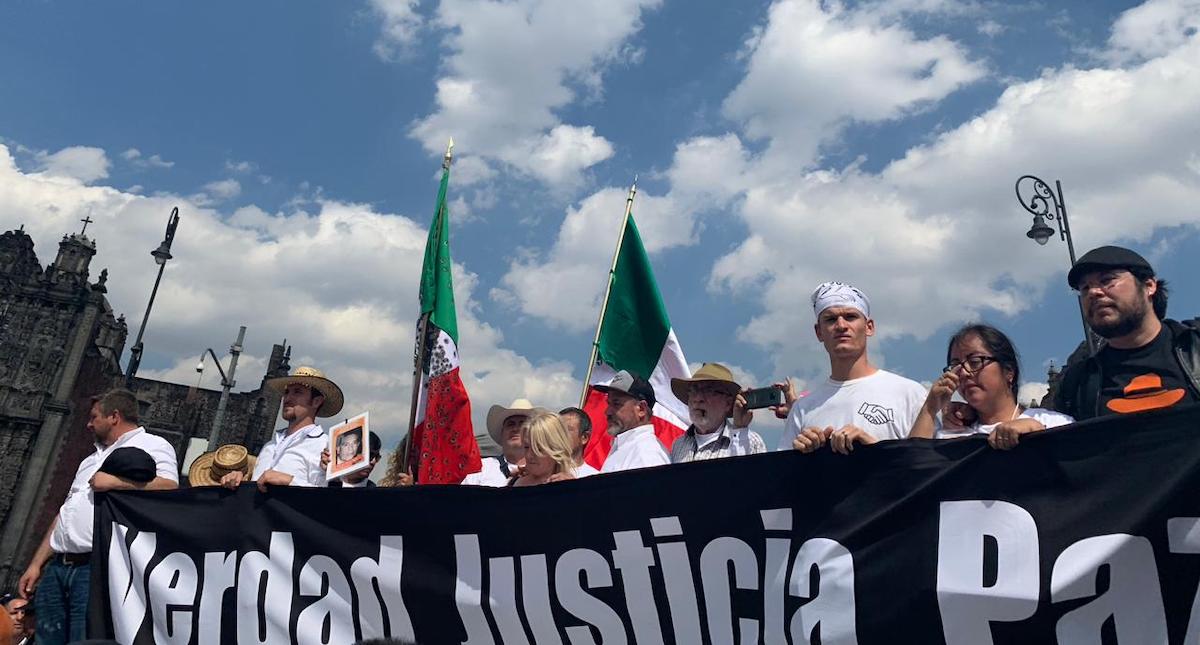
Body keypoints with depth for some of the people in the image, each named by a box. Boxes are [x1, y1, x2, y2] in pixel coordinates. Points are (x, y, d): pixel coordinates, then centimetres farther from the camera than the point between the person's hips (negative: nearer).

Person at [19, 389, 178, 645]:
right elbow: (65, 513, 26)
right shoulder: (92, 459, 29)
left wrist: (115, 483, -13)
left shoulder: (152, 445, 2)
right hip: (56, 568, 8)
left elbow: (169, 489, -16)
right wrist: (36, 565, 18)